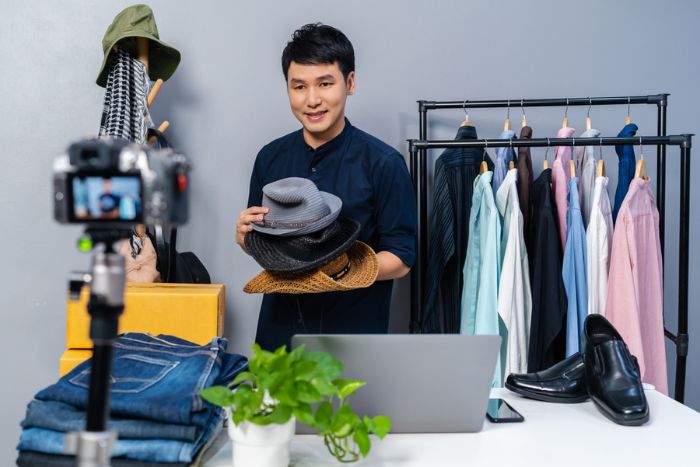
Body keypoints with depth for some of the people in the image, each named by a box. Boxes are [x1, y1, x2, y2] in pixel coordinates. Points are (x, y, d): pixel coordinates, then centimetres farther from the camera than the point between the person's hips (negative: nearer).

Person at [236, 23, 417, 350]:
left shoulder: (383, 163, -12)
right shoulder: (270, 158, 2)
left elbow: (400, 259, -11)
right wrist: (246, 238, -10)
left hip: (353, 331, -4)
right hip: (278, 330, 4)